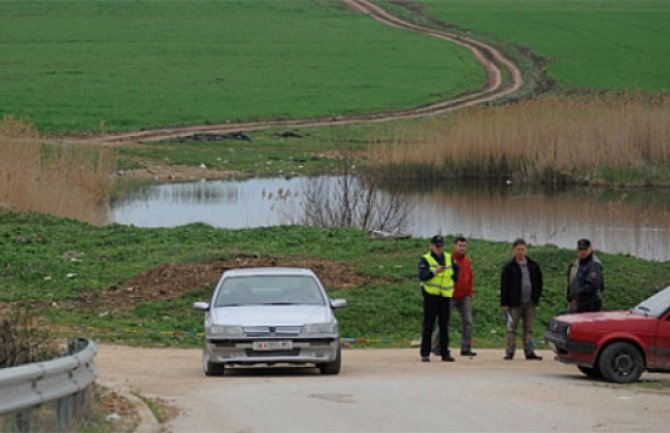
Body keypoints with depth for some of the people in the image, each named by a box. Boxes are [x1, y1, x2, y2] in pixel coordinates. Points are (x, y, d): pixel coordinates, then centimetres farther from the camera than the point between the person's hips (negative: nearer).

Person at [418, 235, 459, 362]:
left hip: (446, 296, 4)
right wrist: (435, 271, -30)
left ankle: (445, 353, 10)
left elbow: (455, 277, 16)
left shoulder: (449, 258, 14)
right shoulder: (425, 259, -1)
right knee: (428, 325, -2)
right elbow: (422, 276, -18)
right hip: (431, 296, -4)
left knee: (444, 325, 6)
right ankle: (425, 354, 0)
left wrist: (455, 268, -2)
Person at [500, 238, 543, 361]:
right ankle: (510, 353, 1)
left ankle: (529, 352, 9)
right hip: (514, 303, -3)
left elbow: (539, 283, 15)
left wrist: (536, 298, 5)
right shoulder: (509, 267, -3)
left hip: (530, 303, 3)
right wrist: (504, 303, -9)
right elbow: (504, 286, -4)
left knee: (529, 329, 6)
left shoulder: (533, 266, 8)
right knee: (512, 329, -2)